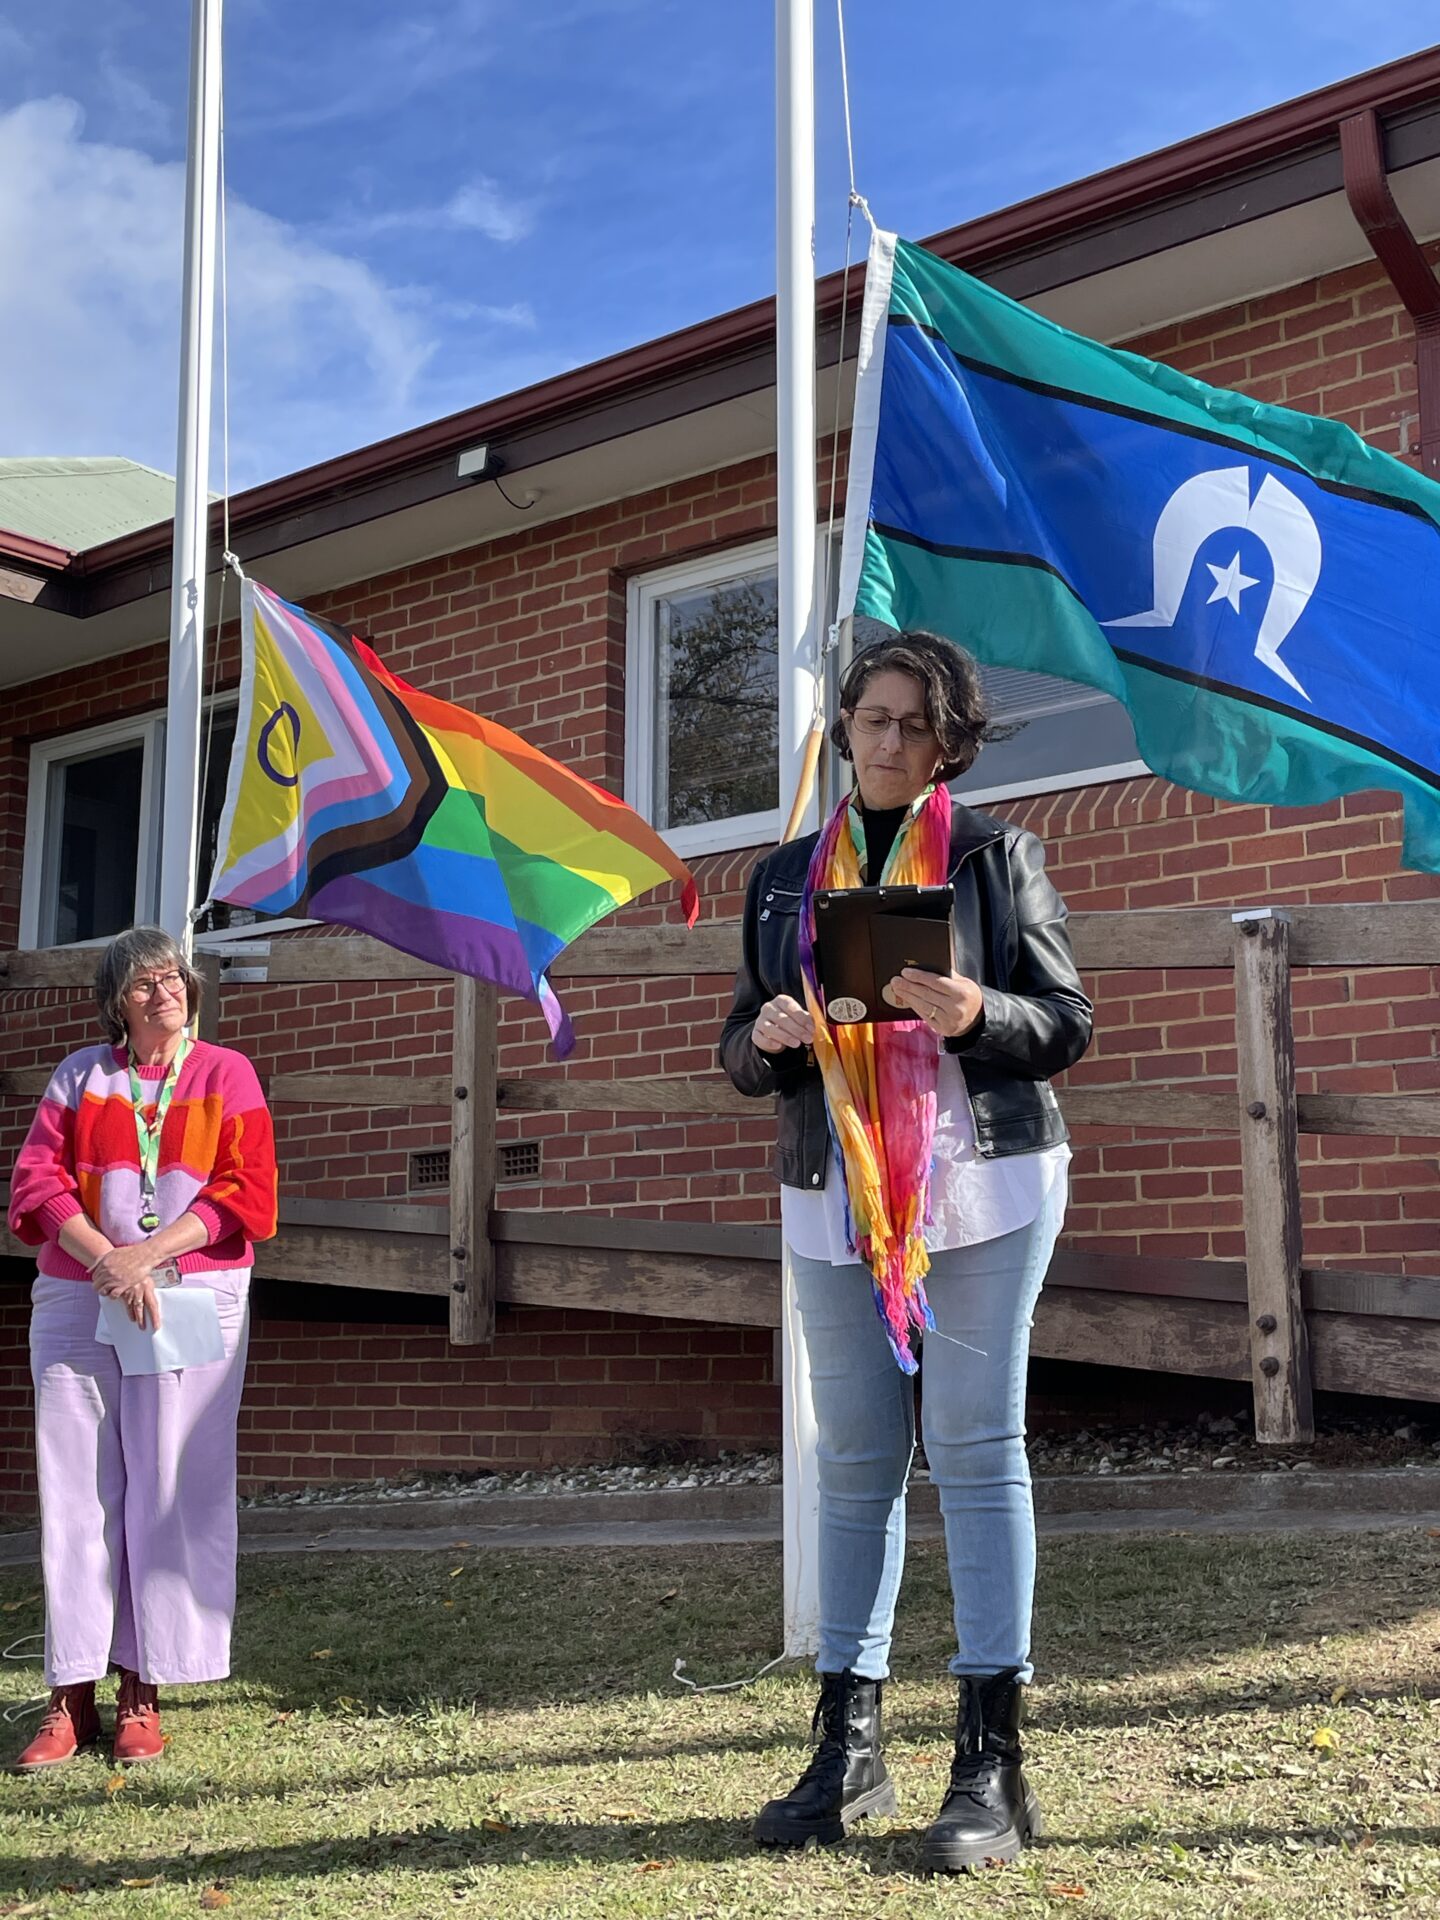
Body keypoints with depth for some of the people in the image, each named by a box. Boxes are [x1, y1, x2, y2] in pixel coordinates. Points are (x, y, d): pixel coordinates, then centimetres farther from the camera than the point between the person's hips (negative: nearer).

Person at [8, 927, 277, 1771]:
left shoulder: (226, 1074, 7)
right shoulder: (81, 1075, 12)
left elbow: (246, 1193, -3)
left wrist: (148, 1255, -13)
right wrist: (106, 1260, -13)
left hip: (194, 1299, -2)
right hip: (77, 1300, 2)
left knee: (172, 1492, -2)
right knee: (77, 1490, 0)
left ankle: (143, 1694, 5)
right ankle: (73, 1697, 6)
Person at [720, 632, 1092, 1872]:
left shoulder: (995, 855, 4)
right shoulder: (786, 875, 13)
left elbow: (1067, 1023, 0)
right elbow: (744, 1056, 14)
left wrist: (977, 1014, -20)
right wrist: (766, 1037, -9)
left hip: (984, 1185, -3)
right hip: (834, 1194, 4)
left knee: (977, 1448, -4)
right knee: (854, 1462, 7)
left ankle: (992, 1764, 1)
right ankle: (849, 1748, 16)